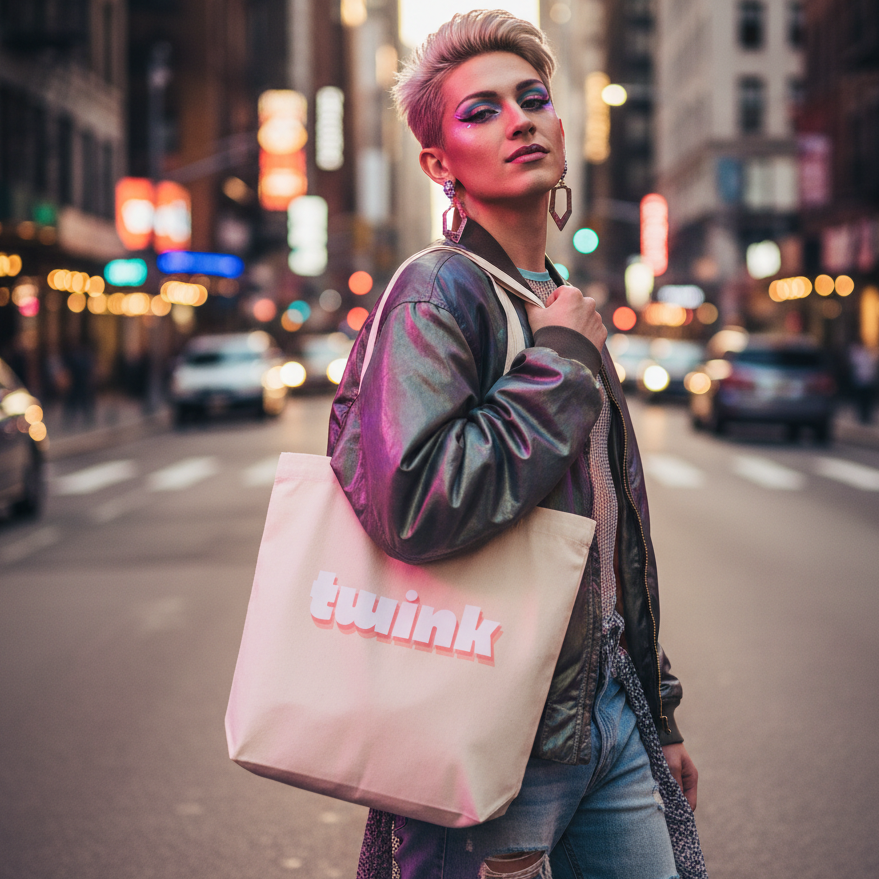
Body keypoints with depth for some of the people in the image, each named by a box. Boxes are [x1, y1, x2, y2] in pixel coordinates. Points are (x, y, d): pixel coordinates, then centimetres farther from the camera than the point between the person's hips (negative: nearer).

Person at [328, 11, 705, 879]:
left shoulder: (564, 309, 14)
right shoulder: (438, 293, -13)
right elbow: (412, 505, -30)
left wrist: (658, 716, 22)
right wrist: (560, 363, -18)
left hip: (611, 712, 8)